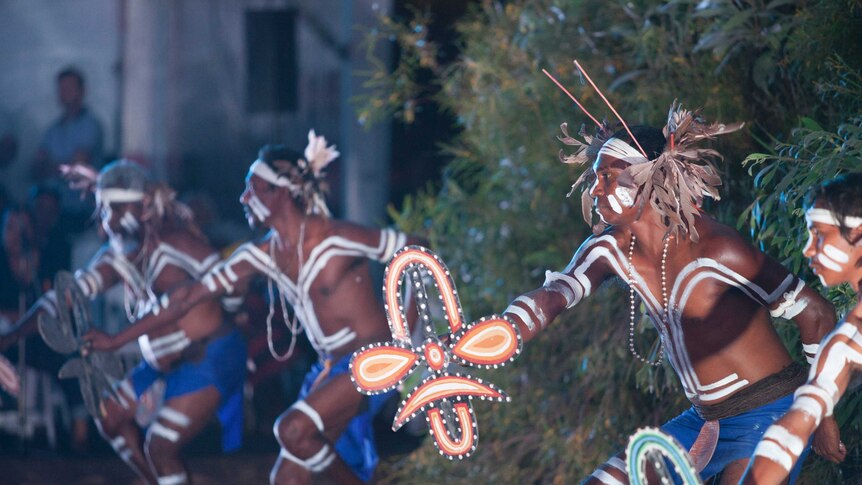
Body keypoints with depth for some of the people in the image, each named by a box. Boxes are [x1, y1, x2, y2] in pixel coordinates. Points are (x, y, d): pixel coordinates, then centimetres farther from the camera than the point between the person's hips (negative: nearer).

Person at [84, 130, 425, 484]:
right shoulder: (262, 255, 4)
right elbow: (190, 297, 6)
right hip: (329, 368, 7)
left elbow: (418, 251, -11)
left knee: (294, 429, -28)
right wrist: (116, 340, 7)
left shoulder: (337, 240, -17)